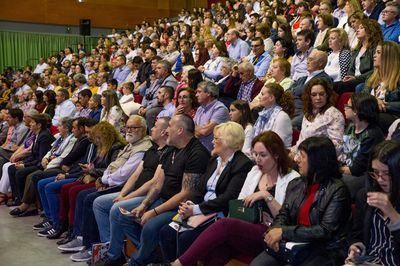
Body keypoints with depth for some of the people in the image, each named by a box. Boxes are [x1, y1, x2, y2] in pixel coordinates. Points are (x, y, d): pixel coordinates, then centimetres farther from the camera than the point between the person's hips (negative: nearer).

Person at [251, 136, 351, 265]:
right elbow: (283, 215, 14)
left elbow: (325, 231, -14)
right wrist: (275, 231, -10)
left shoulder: (337, 190, -8)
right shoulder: (295, 184, 11)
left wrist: (284, 232, -17)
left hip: (322, 251, -5)